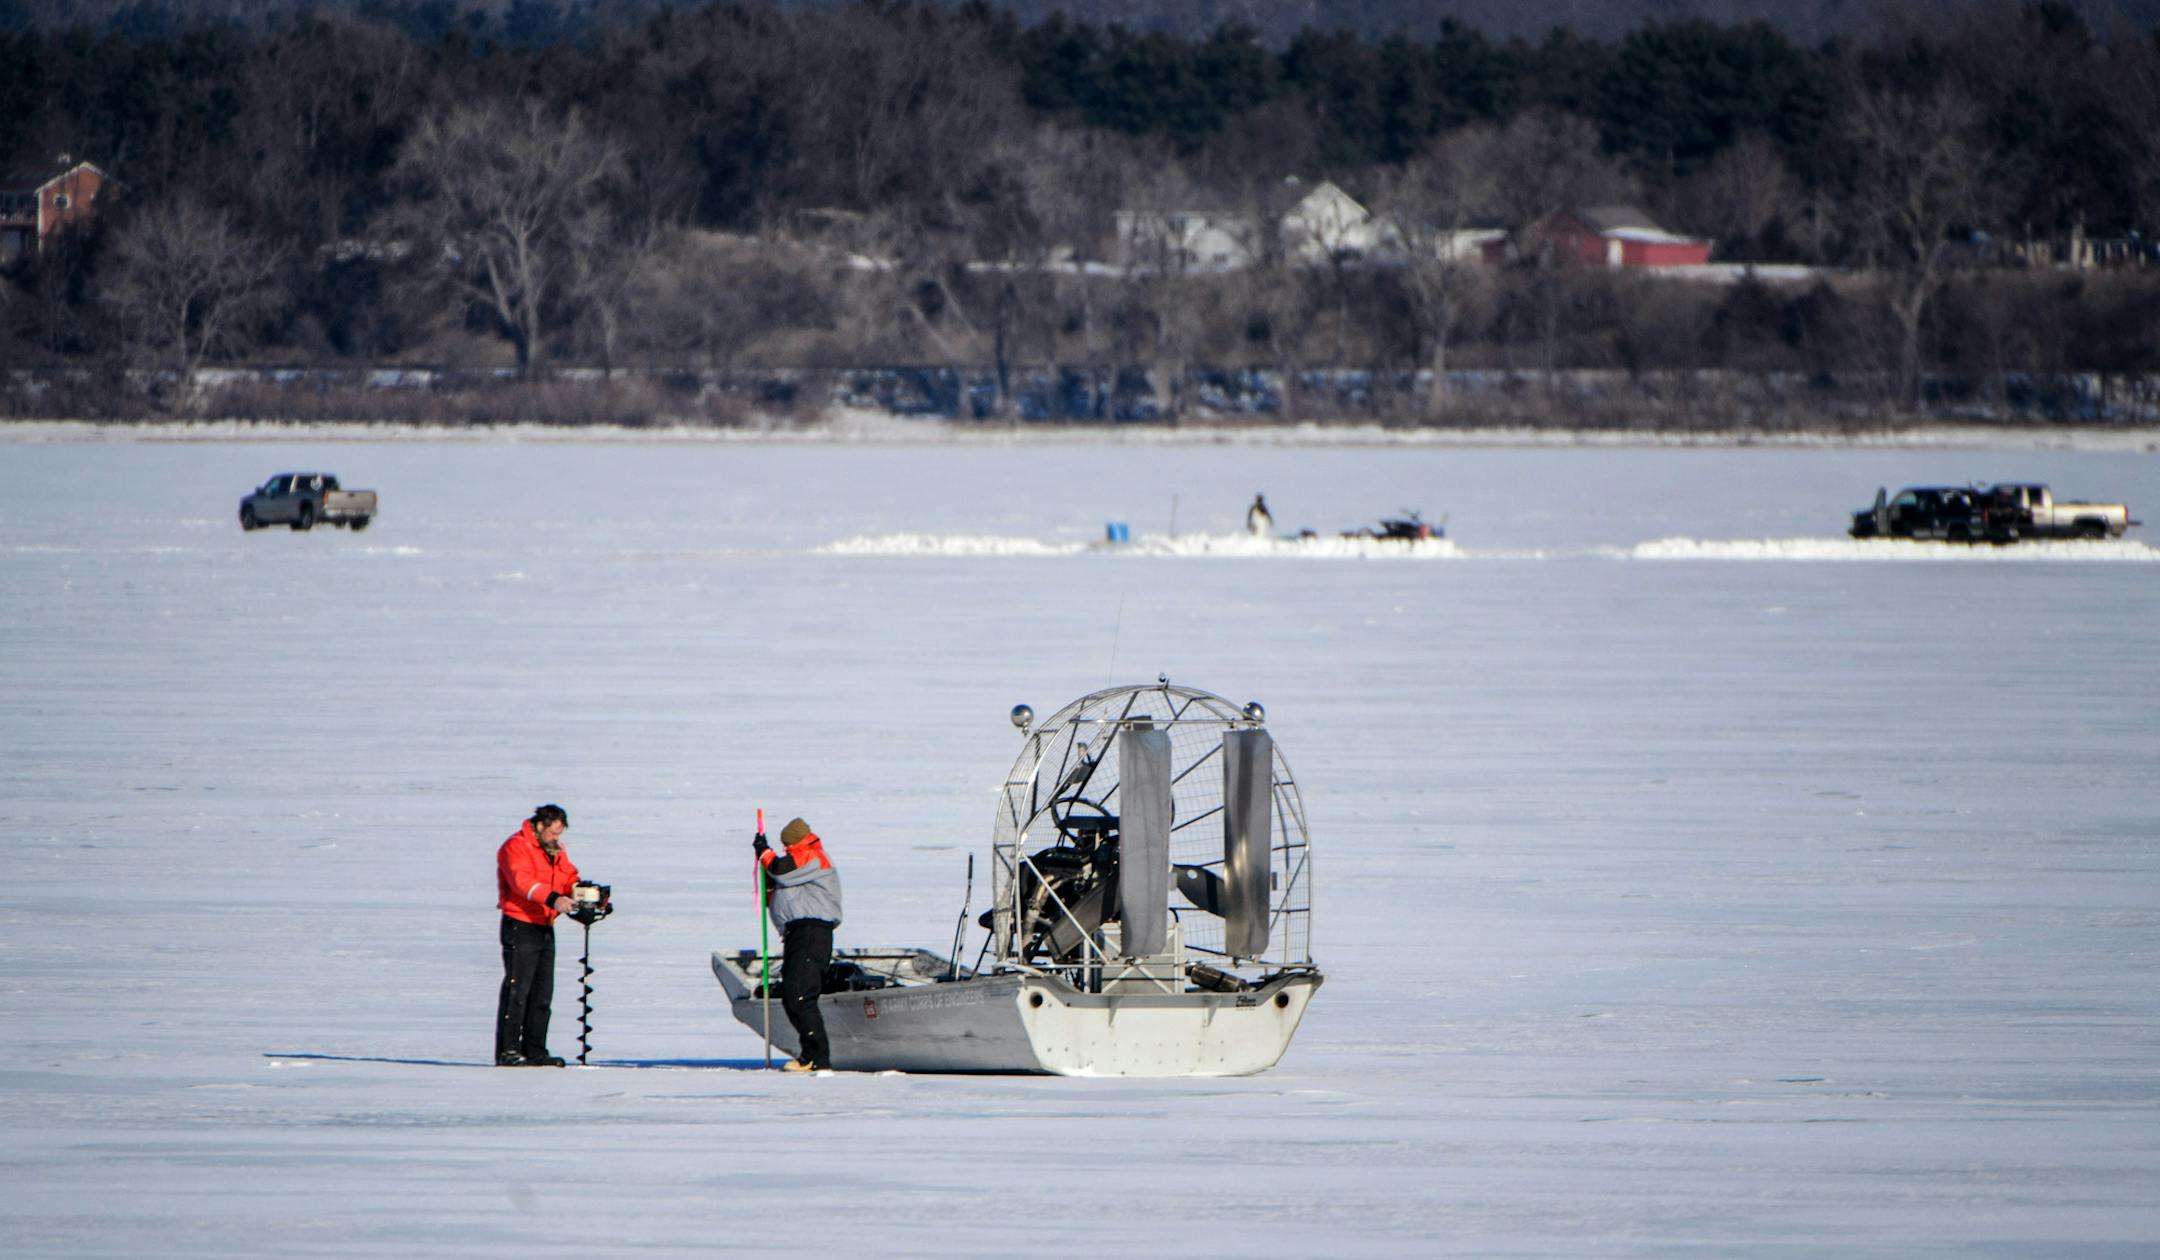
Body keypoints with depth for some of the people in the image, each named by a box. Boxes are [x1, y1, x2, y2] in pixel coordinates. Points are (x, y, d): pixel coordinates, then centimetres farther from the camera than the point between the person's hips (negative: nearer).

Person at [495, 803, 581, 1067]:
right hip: (520, 925, -8)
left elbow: (570, 879, 14)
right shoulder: (516, 848, -12)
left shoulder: (554, 851, 16)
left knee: (542, 992, 9)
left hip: (545, 927, 8)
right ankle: (507, 1051, -9)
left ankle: (534, 1050, 14)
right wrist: (552, 898, -40)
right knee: (517, 989, -10)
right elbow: (522, 880, -27)